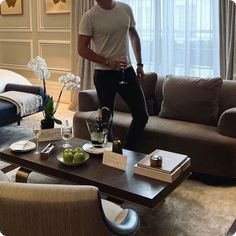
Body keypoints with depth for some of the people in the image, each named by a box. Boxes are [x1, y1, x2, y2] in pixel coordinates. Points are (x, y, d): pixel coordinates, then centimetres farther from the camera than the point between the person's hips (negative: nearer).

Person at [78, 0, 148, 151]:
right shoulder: (89, 17, -8)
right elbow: (82, 49, -8)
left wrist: (139, 64, 13)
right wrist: (107, 62, -18)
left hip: (127, 70, 4)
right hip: (104, 74, -4)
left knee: (142, 115, 3)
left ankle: (128, 152, 20)